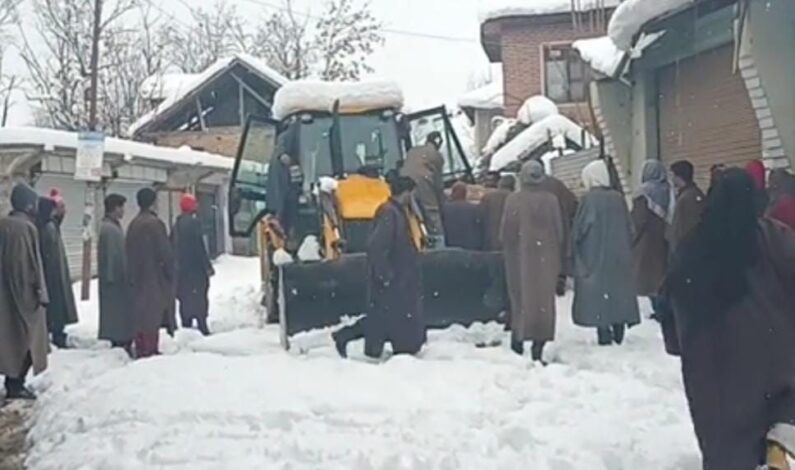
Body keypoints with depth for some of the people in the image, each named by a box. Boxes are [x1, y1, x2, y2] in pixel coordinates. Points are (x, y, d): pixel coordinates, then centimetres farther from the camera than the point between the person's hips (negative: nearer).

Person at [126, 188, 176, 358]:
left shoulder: (133, 224, 9)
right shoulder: (155, 223, -15)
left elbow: (129, 252, 13)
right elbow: (165, 252, -15)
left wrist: (133, 276, 17)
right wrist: (170, 273, -2)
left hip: (137, 278, 8)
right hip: (154, 278, -8)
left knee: (140, 315, 13)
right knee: (153, 315, -3)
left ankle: (141, 350, 19)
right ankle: (150, 350, -2)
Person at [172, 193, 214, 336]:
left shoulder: (177, 225, 13)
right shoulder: (194, 222, -12)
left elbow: (172, 247, 17)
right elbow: (199, 247, -16)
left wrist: (176, 266, 23)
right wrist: (208, 266, -13)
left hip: (181, 268, 8)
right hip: (195, 267, -8)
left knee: (185, 299, 12)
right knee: (199, 299, -7)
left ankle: (186, 327, 15)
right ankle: (202, 327, -10)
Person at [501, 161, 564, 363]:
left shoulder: (513, 200, -7)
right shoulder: (551, 200, -1)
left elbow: (506, 233, -5)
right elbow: (560, 232, 3)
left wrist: (509, 252, 11)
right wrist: (559, 260, 12)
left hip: (520, 258, -1)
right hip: (547, 259, 1)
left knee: (521, 299, 9)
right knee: (544, 300, 5)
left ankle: (518, 340, 8)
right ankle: (538, 350, 5)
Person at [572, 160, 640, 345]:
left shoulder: (590, 198, -12)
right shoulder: (619, 198, 3)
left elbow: (579, 229, -12)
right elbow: (629, 228, 8)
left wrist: (575, 244, 5)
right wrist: (626, 249, 17)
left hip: (594, 256, -5)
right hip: (619, 255, 5)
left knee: (598, 291, 1)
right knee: (619, 289, 13)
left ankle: (604, 334, -2)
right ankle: (619, 333, 15)